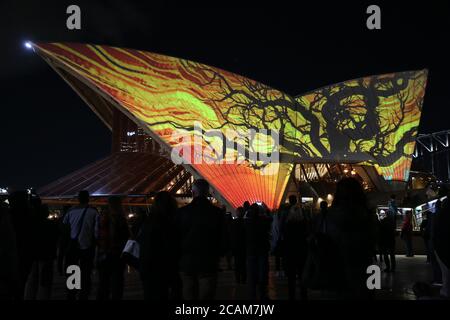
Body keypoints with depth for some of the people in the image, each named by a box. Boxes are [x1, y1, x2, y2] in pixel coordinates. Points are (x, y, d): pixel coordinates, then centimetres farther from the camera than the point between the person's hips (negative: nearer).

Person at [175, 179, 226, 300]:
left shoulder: (182, 212, -6)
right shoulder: (216, 212, -8)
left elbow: (176, 238, 0)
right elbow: (222, 239, -2)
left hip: (186, 263, 1)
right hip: (208, 264, -1)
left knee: (189, 295, 12)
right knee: (206, 296, 3)